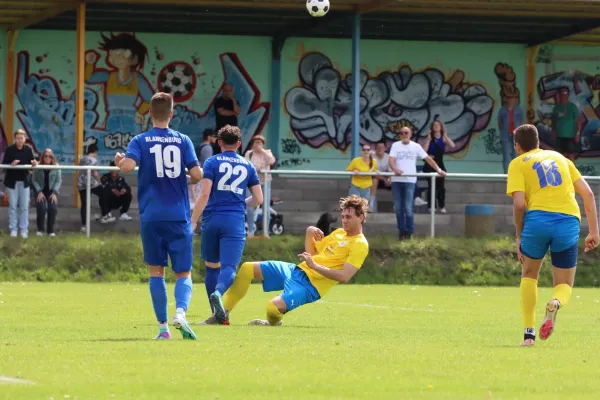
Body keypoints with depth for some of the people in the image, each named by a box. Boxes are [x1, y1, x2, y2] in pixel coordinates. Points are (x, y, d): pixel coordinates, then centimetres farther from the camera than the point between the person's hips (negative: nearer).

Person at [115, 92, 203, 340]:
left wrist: (119, 161, 6)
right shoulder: (183, 141, 3)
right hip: (179, 217, 0)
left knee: (156, 271, 11)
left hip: (151, 217, 0)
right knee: (184, 273, 2)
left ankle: (163, 326, 4)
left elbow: (129, 166, -17)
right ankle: (180, 312, -26)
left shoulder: (140, 141, 1)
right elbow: (197, 174, -5)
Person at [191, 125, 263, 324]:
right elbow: (258, 199, 14)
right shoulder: (248, 166, 12)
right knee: (229, 267, -10)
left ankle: (217, 313, 17)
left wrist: (193, 221, -4)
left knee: (212, 267, 15)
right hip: (235, 222, 0)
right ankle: (218, 293, -41)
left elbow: (204, 194, -7)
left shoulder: (212, 162, 4)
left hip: (212, 220, 0)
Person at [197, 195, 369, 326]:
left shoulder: (360, 245, -12)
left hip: (310, 285, -9)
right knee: (247, 269, 5)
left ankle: (273, 322, 5)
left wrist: (315, 266, -25)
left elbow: (344, 277, -22)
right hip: (296, 270, 9)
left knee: (274, 306, -33)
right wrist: (309, 234, 4)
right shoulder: (339, 233, 14)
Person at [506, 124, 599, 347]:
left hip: (538, 219, -2)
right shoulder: (560, 158, 25)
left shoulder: (518, 164, 12)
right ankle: (556, 302, -22)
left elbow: (519, 203, -2)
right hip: (569, 222, 2)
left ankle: (529, 333, 11)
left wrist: (519, 237, 9)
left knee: (529, 275, 23)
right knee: (564, 285, 15)